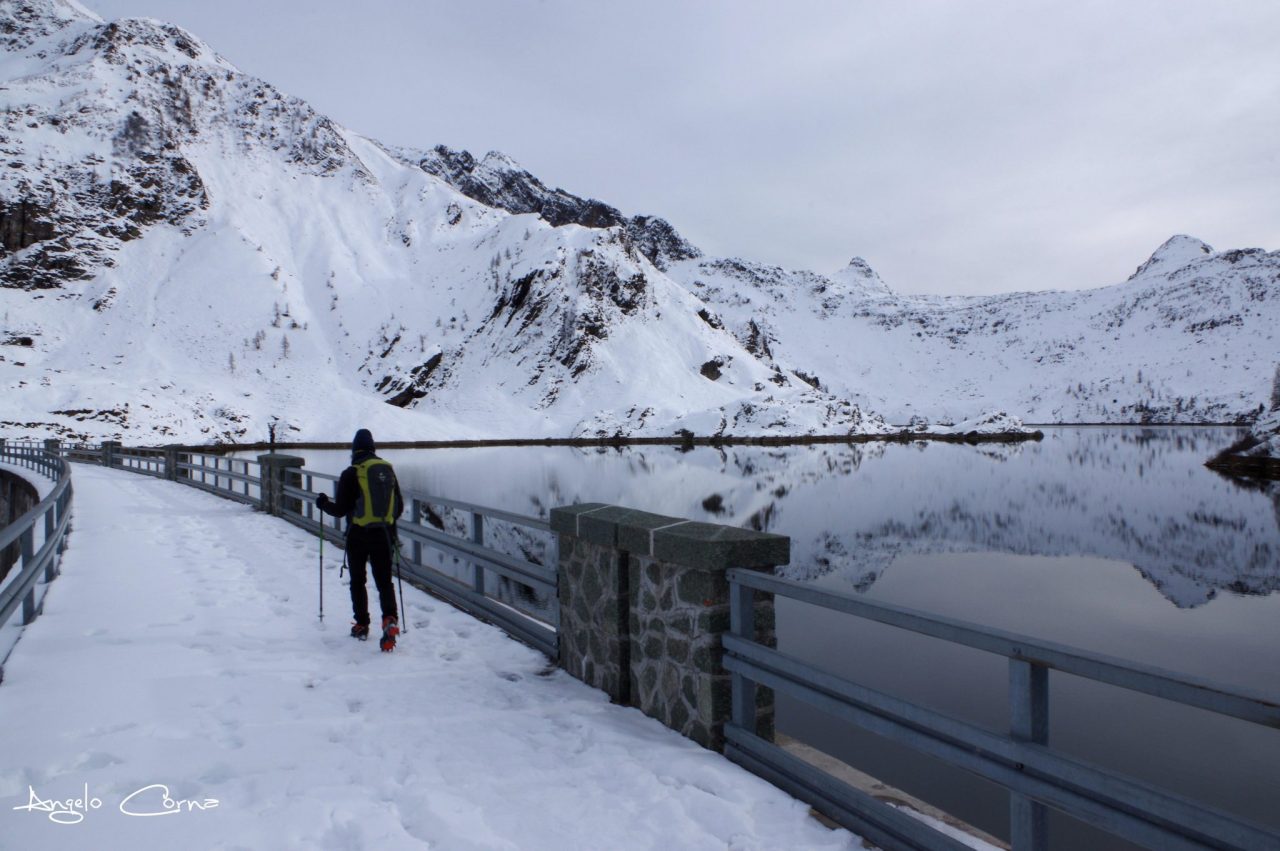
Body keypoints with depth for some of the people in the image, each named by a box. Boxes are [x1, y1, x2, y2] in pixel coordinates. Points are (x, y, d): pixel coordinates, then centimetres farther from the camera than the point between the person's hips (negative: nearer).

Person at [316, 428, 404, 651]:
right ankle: (390, 618, -14)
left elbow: (340, 509, -7)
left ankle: (362, 625, 19)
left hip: (358, 535, -3)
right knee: (384, 580, 7)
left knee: (358, 581, 14)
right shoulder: (388, 469, 4)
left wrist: (323, 503, 13)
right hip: (384, 534, 3)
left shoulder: (351, 474, -10)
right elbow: (399, 506, 9)